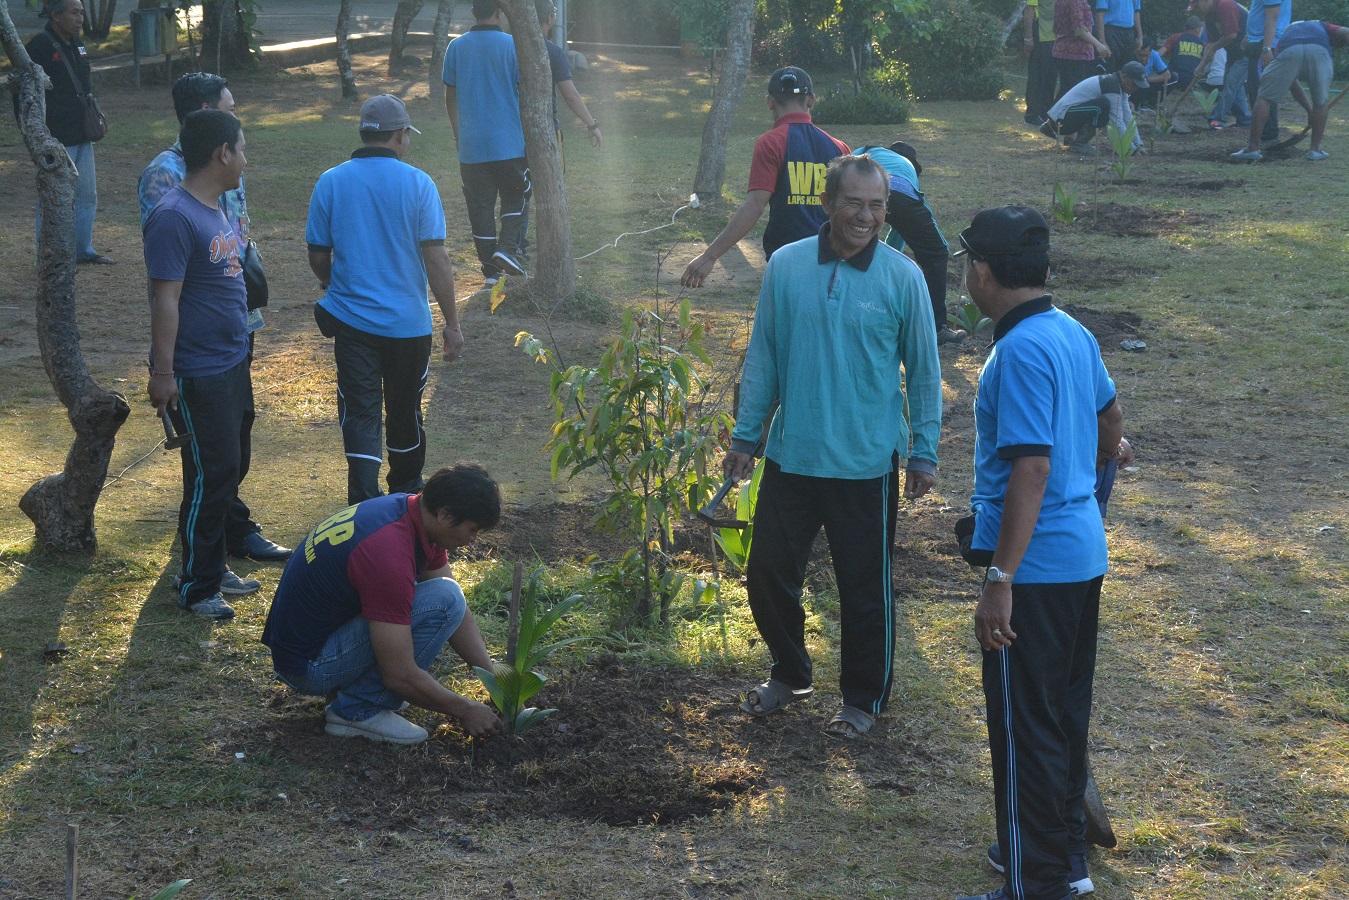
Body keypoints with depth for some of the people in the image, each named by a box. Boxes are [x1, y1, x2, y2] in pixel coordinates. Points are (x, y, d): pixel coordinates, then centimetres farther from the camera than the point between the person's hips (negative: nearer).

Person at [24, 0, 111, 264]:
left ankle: (83, 250, 28)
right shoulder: (39, 46, -15)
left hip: (81, 138, 8)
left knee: (87, 196, 15)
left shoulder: (77, 45, 10)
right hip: (56, 140, -8)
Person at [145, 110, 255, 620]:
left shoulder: (217, 210, 9)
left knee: (226, 471, 16)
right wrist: (162, 373, -21)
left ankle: (214, 567, 28)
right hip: (198, 376, -9)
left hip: (231, 366, 9)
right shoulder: (175, 218, -20)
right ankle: (196, 588, 8)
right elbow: (165, 299, -21)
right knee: (209, 477, -3)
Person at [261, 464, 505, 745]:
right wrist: (466, 711, -12)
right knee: (443, 599, -19)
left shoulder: (410, 509, -1)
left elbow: (460, 615, 10)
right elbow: (401, 676, -25)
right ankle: (360, 710, -9)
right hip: (309, 664, -10)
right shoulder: (388, 553, -30)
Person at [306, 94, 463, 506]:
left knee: (360, 414, 4)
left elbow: (318, 257, 4)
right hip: (408, 321, 0)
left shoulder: (331, 182, -2)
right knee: (405, 412, 17)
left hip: (351, 320, 1)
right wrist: (452, 323, -5)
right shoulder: (417, 184, -9)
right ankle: (407, 496, 35)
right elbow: (436, 258, -11)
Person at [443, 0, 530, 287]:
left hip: (471, 145, 2)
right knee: (517, 198, 15)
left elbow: (450, 97, 8)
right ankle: (508, 248, -7)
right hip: (510, 143, -2)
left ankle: (490, 271, 11)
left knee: (480, 206, 9)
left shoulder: (456, 47, 1)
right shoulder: (512, 45, -8)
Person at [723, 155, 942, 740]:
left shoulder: (902, 277, -8)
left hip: (866, 465, -3)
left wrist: (924, 452, -1)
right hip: (790, 456, 3)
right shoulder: (786, 266, -3)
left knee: (865, 588, 9)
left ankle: (864, 698, 28)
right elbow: (762, 356, 5)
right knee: (768, 572, 13)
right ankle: (789, 673, 38)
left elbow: (924, 372, -1)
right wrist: (745, 435, 6)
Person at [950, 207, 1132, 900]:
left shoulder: (1020, 352, -21)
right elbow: (1108, 414, 25)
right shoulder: (1072, 333, 7)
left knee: (1024, 725, 0)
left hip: (1036, 564, -9)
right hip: (1084, 555, 9)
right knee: (1065, 712, 19)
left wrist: (1000, 580, -26)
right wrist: (1110, 451, 47)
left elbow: (1032, 469, -26)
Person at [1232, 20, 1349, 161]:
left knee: (1265, 98, 14)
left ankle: (1253, 148, 10)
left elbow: (1292, 84, 42)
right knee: (1321, 102, 19)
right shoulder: (1323, 27, 38)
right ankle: (1315, 149, 21)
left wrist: (1309, 109, 48)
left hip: (1289, 50, 1)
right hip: (1319, 51, -1)